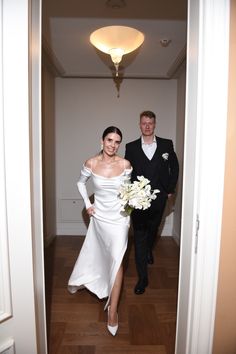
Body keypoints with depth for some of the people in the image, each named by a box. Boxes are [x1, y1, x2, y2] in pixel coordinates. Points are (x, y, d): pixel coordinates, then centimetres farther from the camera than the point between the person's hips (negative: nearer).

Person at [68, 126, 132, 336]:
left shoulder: (125, 164, -12)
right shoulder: (91, 163, -10)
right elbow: (81, 183, 8)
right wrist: (87, 204, 0)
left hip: (119, 217, -1)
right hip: (99, 216, 2)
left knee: (116, 260, -3)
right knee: (95, 252, 22)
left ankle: (113, 310, 12)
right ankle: (83, 279, 53)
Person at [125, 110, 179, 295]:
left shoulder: (166, 145, 1)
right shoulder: (131, 147, -1)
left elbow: (174, 167, 9)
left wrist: (170, 190, 5)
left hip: (159, 198, 2)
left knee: (153, 229, 23)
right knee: (139, 236, -1)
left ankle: (149, 250, 56)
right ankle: (143, 278, 10)